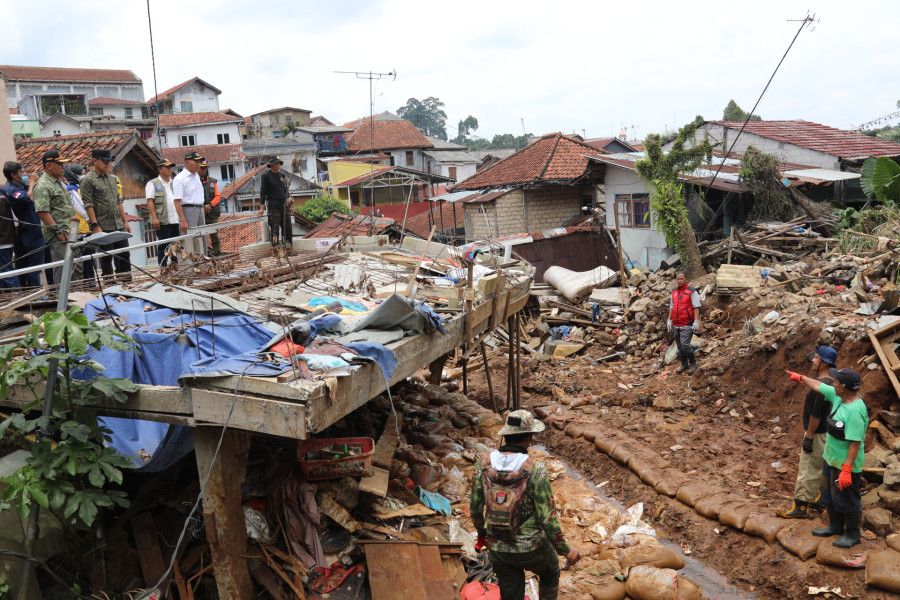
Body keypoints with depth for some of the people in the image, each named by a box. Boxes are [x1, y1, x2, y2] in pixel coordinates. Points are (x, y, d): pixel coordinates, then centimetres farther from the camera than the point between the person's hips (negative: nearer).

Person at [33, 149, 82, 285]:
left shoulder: (60, 181, 17)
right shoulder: (42, 186, -13)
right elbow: (42, 211, -20)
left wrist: (73, 217, 17)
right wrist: (58, 231, -22)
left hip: (69, 232, 10)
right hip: (58, 235, -10)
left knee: (76, 265, 13)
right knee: (62, 269, -9)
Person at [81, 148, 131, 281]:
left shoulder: (112, 178, 15)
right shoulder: (88, 180, -6)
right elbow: (88, 205, -11)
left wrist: (125, 221, 14)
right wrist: (95, 226, -17)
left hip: (118, 225, 6)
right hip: (103, 227, -6)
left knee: (124, 255, 7)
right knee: (107, 258, 1)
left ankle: (127, 280, 15)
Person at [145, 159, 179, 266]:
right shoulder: (153, 184, 2)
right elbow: (150, 202, -5)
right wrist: (154, 218, -16)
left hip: (175, 220, 6)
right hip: (162, 221, -6)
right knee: (163, 247, -3)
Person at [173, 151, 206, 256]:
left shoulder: (197, 176, 16)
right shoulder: (180, 178, -9)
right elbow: (177, 201, -15)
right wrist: (183, 220, -22)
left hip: (200, 210, 8)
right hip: (188, 210, -8)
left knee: (201, 241, 10)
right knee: (189, 242, -10)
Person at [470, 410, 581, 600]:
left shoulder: (483, 464, -12)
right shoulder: (535, 470, -24)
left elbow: (475, 508, -1)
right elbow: (548, 518, -21)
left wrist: (482, 532, 19)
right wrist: (565, 551, -5)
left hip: (498, 549, 3)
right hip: (530, 548, -3)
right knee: (550, 569, 32)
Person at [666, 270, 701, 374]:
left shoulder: (691, 291, -9)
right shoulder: (674, 291, 12)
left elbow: (696, 307, -12)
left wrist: (696, 321, -18)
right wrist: (669, 320, 15)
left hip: (687, 324, -7)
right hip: (677, 324, 7)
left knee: (685, 345, -14)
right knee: (679, 346, 11)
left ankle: (693, 363, 5)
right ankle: (684, 364, 25)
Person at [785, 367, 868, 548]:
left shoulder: (855, 411, -30)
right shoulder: (838, 396, -4)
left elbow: (855, 443, -29)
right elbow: (819, 386, 16)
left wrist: (846, 470, -28)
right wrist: (801, 377, 30)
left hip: (846, 464, -10)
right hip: (831, 458, 10)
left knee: (846, 499, 6)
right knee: (829, 494, 22)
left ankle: (852, 534, 25)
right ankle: (835, 526, 40)